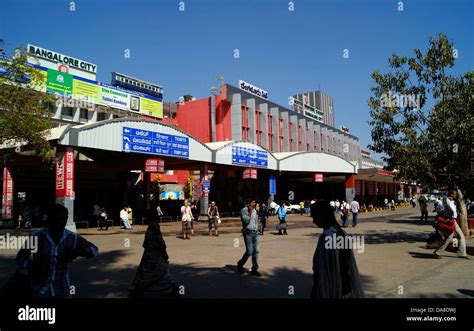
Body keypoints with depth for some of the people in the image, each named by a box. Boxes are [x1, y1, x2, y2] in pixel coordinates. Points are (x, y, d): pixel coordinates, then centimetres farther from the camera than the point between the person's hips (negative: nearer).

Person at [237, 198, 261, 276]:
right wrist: (250, 212, -21)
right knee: (249, 251, -9)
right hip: (248, 232, -7)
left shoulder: (255, 210, 14)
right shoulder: (243, 210, -7)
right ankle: (240, 264, 15)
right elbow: (245, 221, -18)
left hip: (255, 232, 7)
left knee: (256, 251, 3)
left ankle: (254, 269, 10)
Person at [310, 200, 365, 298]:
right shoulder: (342, 233, 3)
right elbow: (350, 266, 9)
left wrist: (324, 295, -17)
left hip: (330, 292, -8)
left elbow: (325, 272, -22)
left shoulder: (326, 237, -22)